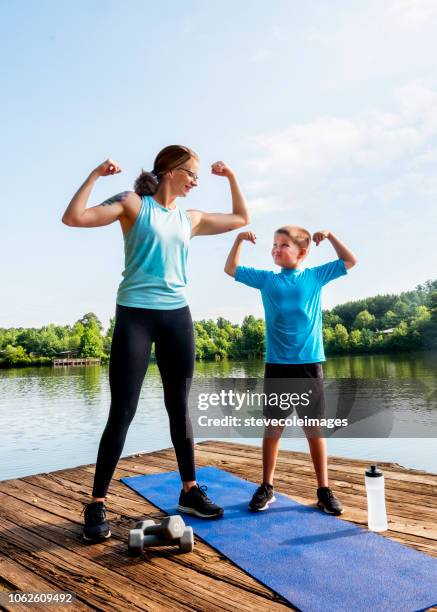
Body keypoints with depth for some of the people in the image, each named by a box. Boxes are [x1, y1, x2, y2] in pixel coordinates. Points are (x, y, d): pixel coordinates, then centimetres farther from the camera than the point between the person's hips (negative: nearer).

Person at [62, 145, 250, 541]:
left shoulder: (189, 218, 15)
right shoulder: (134, 204, 1)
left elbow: (241, 219, 27)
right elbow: (74, 218, -11)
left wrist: (231, 177, 22)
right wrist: (96, 175, -9)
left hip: (177, 316, 5)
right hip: (135, 315, -5)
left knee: (179, 408, 10)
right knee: (123, 412, -4)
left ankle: (189, 490, 23)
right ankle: (97, 504, 9)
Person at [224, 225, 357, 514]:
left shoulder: (316, 276, 6)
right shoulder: (266, 279, 7)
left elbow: (350, 261, 12)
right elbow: (231, 269, 12)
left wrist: (330, 236, 2)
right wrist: (239, 240, 0)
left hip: (310, 364, 0)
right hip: (277, 366, 1)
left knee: (315, 428, 6)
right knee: (273, 427, 7)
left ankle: (324, 490, 18)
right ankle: (266, 488, 19)